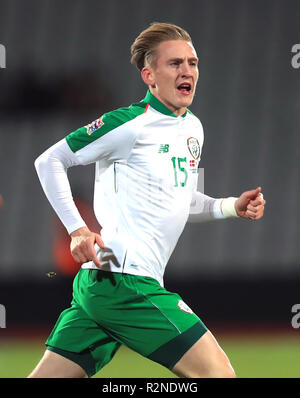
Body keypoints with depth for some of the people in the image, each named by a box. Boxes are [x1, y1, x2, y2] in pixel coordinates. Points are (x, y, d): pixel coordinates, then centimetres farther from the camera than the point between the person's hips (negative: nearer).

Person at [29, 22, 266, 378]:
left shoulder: (193, 128, 18)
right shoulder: (130, 124, -7)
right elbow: (49, 161, -2)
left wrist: (232, 207, 16)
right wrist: (77, 230, -11)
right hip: (123, 279, -9)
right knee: (218, 374, -11)